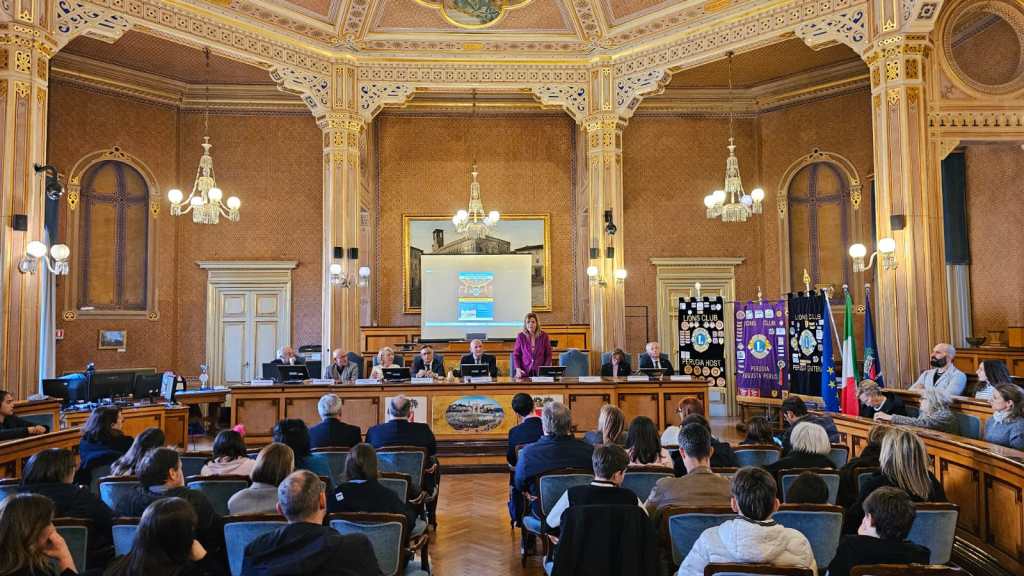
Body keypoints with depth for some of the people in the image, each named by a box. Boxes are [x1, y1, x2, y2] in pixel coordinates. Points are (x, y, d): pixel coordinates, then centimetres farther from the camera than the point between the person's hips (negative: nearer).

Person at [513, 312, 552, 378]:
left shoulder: (544, 336, 3)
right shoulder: (520, 336, 2)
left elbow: (548, 355, 9)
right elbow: (516, 355, 8)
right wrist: (518, 369, -6)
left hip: (540, 372, 0)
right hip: (525, 372, 0)